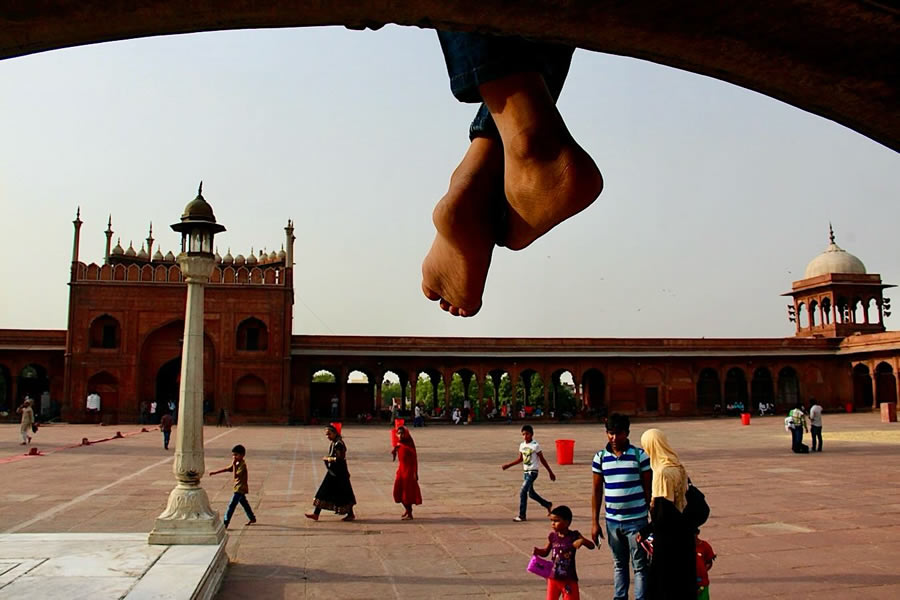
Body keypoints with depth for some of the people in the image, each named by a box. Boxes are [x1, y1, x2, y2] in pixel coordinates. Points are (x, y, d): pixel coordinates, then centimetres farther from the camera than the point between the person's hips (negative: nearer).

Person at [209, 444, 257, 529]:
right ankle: (252, 518, 35)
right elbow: (227, 469, 13)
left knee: (231, 505, -10)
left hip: (240, 489, -10)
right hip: (240, 488, 10)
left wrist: (234, 465, -28)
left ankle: (225, 523, -8)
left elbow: (235, 475, -28)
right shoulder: (237, 463, 7)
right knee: (244, 503, 22)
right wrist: (215, 472, 10)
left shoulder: (242, 465, -21)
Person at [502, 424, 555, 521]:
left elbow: (542, 460, -7)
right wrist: (508, 465, 11)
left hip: (533, 471, -7)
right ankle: (547, 505, 37)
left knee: (523, 492, -13)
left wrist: (550, 472, -3)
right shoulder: (522, 445, 5)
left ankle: (522, 515, -4)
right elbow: (520, 459, 17)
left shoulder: (535, 445, -13)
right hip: (526, 472, 7)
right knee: (531, 493, 16)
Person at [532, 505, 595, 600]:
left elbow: (591, 546, -11)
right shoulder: (552, 536, -3)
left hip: (569, 579, -3)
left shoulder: (574, 536, -11)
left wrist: (582, 541, -31)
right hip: (553, 578, 3)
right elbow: (546, 552, 9)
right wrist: (538, 551, -12)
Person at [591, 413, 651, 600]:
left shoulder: (640, 455, -4)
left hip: (637, 520, -3)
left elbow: (648, 488, 0)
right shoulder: (600, 457, 3)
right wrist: (595, 522, 5)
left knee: (640, 566, 3)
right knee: (619, 565, 15)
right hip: (612, 521, 3)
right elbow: (597, 491, 7)